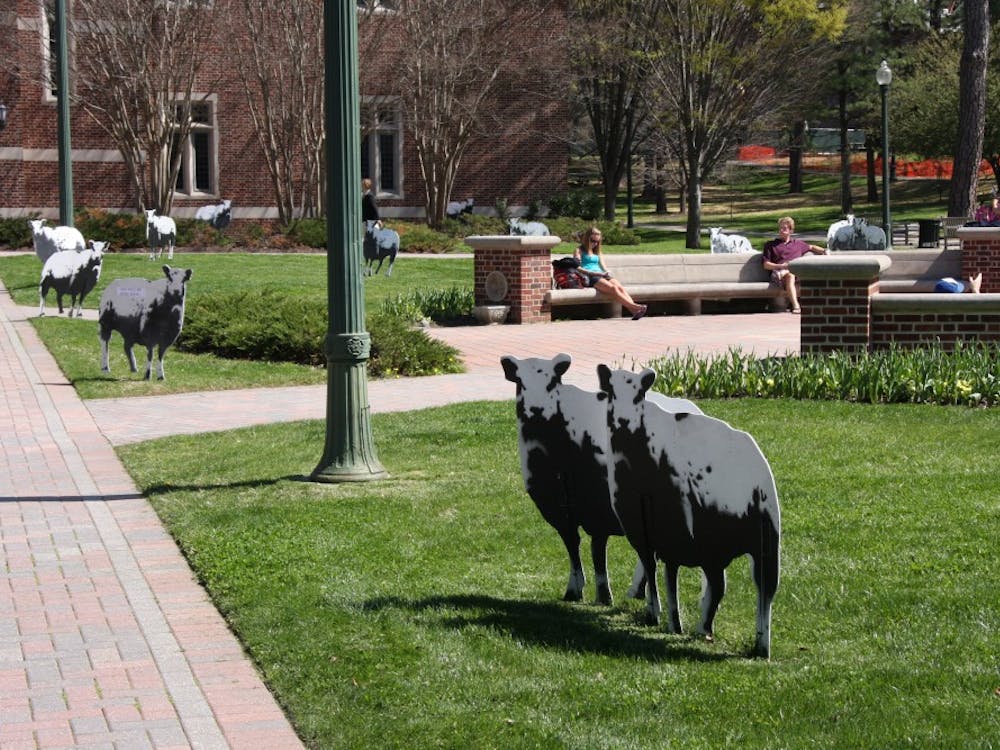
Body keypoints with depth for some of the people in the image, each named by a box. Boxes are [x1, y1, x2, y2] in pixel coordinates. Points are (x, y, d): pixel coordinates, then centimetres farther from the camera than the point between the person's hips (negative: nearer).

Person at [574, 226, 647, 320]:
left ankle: (634, 310, -48)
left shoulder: (597, 252, 30)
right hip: (589, 277, -6)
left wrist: (607, 273, 1)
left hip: (601, 275, 6)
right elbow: (578, 268, -3)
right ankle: (634, 307, -48)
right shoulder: (579, 251, 11)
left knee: (620, 287, -26)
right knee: (612, 288, -32)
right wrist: (595, 273, -13)